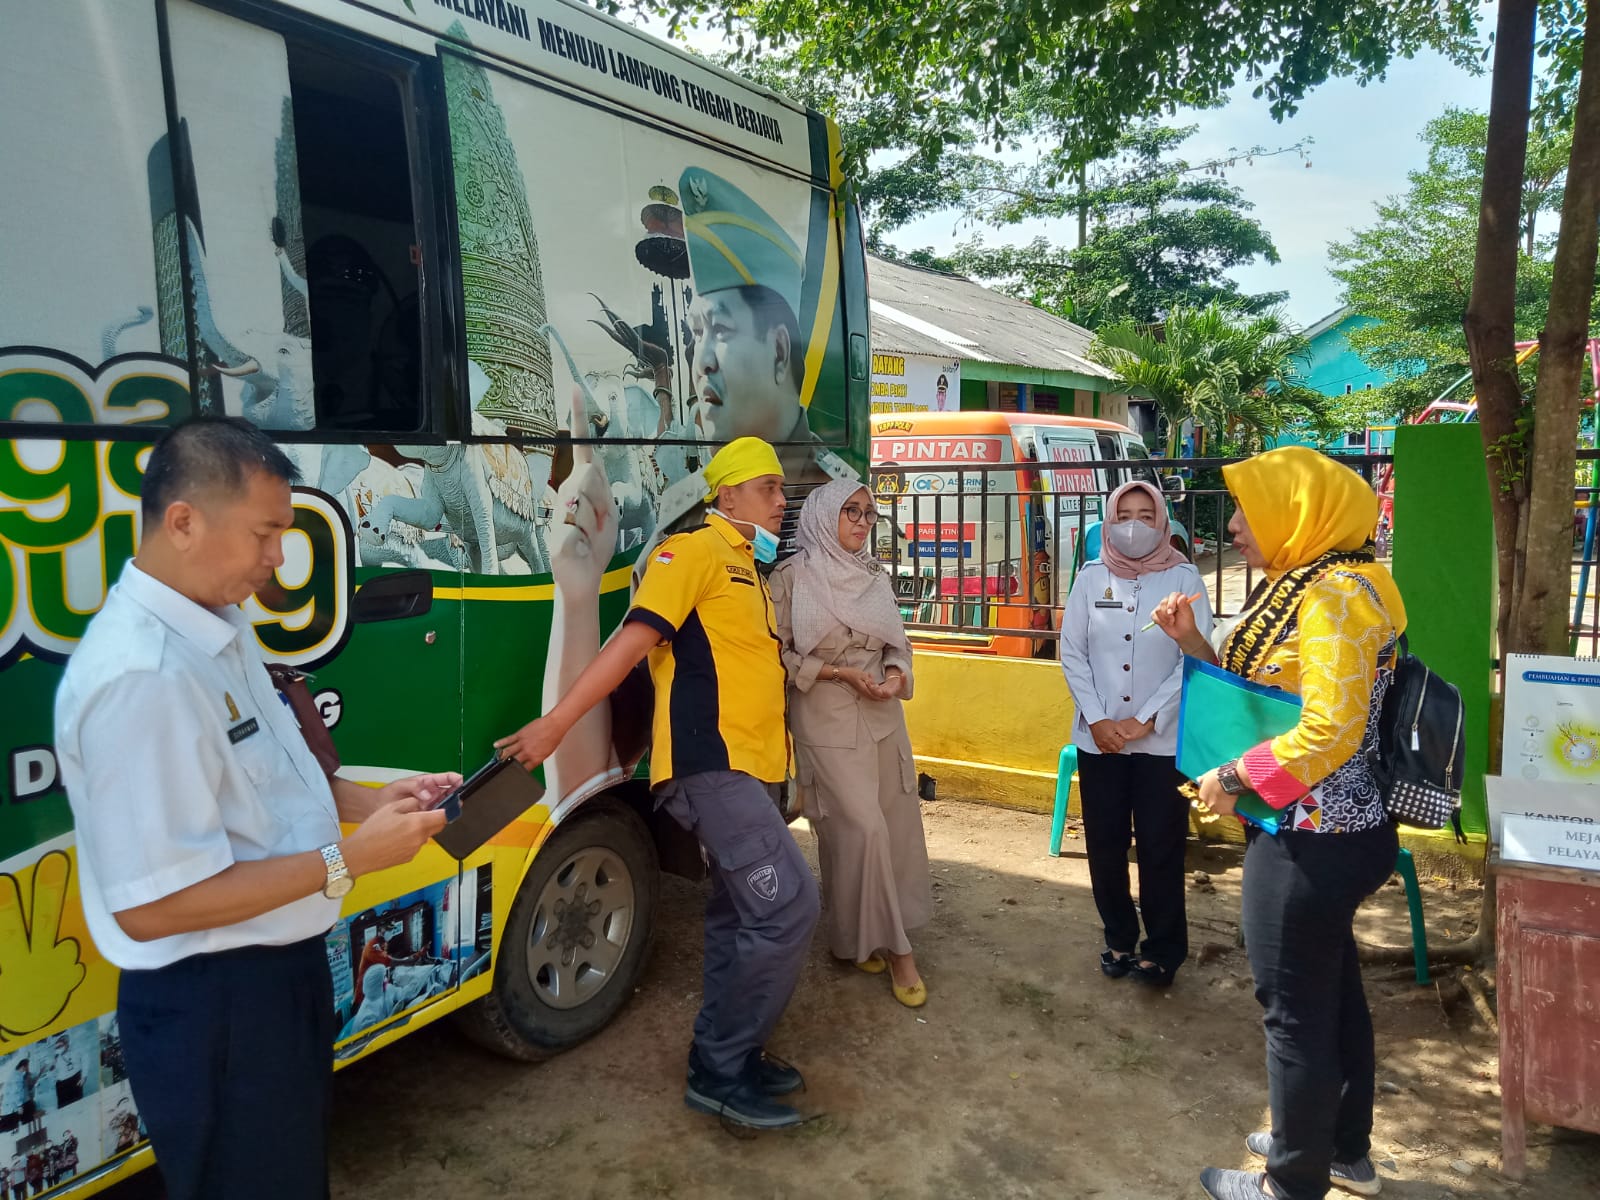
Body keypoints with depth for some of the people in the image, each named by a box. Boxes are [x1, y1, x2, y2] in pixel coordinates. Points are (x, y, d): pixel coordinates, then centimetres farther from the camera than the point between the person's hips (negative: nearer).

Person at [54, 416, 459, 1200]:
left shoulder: (220, 625, 2)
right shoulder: (140, 675, -29)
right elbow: (152, 905, -28)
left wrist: (369, 801, 0)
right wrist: (350, 859, -24)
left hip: (279, 967, 9)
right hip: (213, 1005, -9)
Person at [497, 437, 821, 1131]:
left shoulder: (749, 570, 20)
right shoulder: (694, 552, -7)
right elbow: (634, 639, -16)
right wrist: (556, 722, -21)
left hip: (747, 767, 10)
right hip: (710, 762, -10)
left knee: (740, 916, 14)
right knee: (787, 905, -14)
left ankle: (724, 1057, 28)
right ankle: (721, 1071, -2)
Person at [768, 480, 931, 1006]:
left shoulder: (874, 577, 10)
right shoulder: (792, 577, -6)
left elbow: (897, 643, 16)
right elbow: (777, 655, -8)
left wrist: (897, 672, -6)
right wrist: (839, 673, -15)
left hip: (882, 716, 6)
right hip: (827, 721, -6)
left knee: (894, 825, 7)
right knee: (863, 828, -9)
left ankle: (859, 936, 24)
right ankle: (894, 945, 6)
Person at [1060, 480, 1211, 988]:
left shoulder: (1183, 578, -3)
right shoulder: (1091, 577, 3)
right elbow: (1072, 653, 1)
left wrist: (1146, 720, -12)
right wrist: (1096, 719, -9)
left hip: (1163, 739, -2)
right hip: (1098, 737, 2)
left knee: (1160, 848, 4)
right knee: (1105, 845, 10)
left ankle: (1163, 948, 22)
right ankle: (1119, 937, 29)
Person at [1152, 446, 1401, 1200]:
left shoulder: (1335, 595, -20)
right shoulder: (1299, 589, 10)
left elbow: (1331, 732, -27)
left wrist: (1233, 777, -18)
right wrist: (1193, 644, 3)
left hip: (1312, 839, -10)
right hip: (1322, 832, 10)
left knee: (1294, 1008, 4)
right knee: (1332, 991, 21)